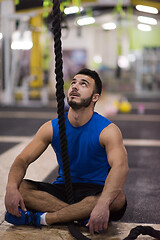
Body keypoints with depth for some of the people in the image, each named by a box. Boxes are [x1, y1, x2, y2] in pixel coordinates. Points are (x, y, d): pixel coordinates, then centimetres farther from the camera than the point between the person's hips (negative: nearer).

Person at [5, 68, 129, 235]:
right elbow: (23, 159, -5)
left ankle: (42, 218, -32)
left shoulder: (108, 130, -14)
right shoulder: (51, 128, -2)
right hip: (63, 189, 3)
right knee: (20, 188, -21)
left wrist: (103, 204, -51)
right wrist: (11, 187, -29)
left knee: (117, 199, -37)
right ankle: (82, 215, -28)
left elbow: (120, 166, -32)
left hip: (96, 191, -3)